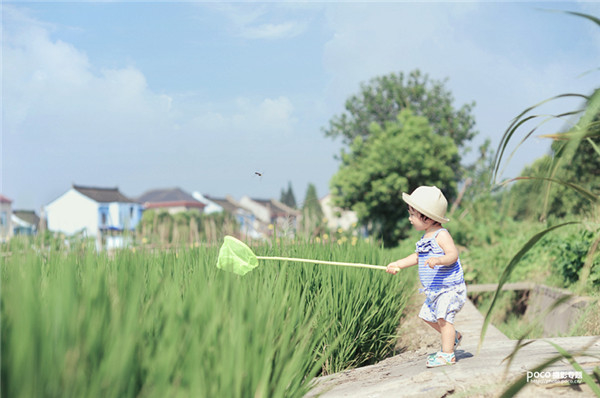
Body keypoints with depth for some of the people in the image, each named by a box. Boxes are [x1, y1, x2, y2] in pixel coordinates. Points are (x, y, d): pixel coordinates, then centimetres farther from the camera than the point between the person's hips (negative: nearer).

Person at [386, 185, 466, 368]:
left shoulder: (441, 234, -17)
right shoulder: (426, 237, 11)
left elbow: (453, 254, -29)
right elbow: (417, 257, 23)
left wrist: (438, 260, -46)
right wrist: (398, 264, 18)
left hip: (449, 287, -10)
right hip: (435, 290, 10)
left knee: (443, 317, -16)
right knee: (427, 315, 17)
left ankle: (447, 354, -11)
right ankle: (453, 336, 34)